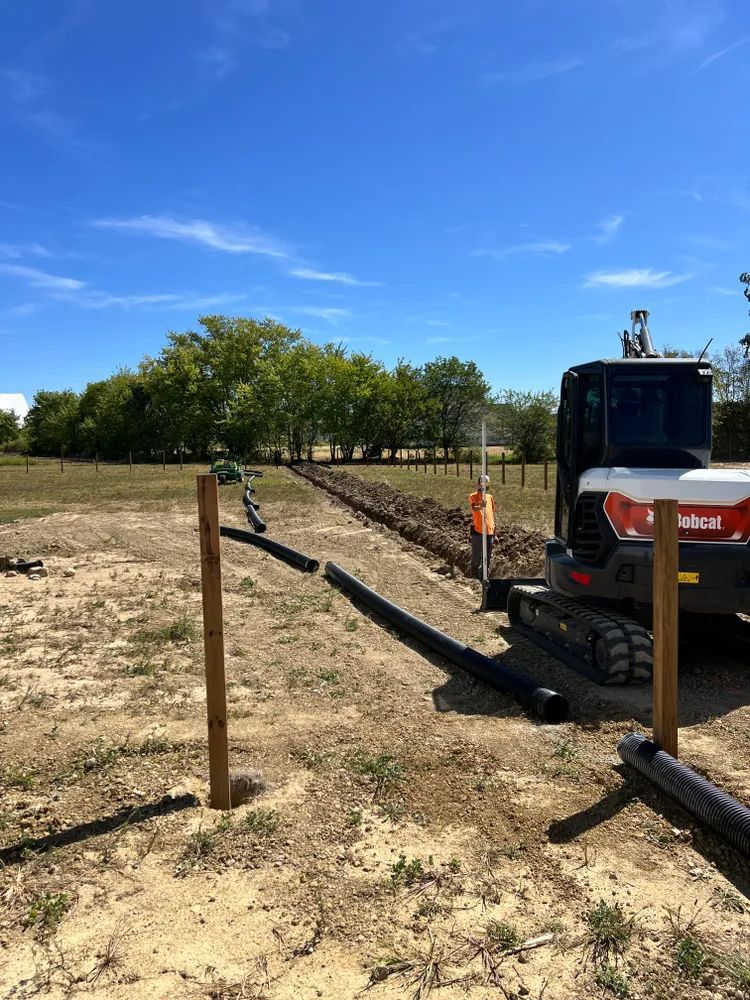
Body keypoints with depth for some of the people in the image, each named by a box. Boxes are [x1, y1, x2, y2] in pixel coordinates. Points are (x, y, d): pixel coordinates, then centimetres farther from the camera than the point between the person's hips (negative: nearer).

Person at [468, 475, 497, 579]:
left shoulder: (490, 497, 13)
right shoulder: (473, 496, -4)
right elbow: (473, 509, -24)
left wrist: (494, 531, 19)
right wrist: (480, 506, -47)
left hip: (489, 531, 6)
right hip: (477, 531, -5)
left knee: (488, 558, 11)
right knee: (476, 558, -1)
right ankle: (475, 578, 8)